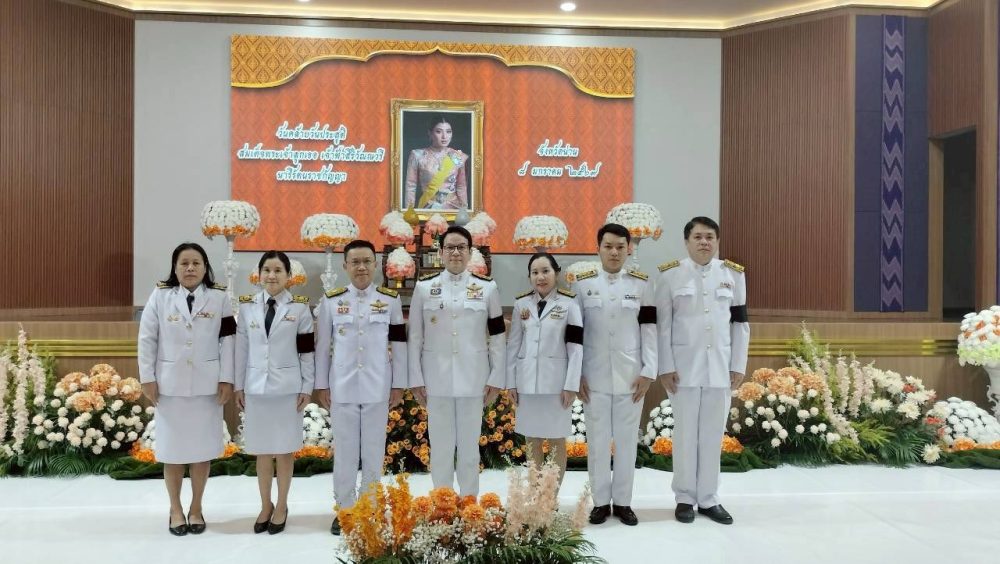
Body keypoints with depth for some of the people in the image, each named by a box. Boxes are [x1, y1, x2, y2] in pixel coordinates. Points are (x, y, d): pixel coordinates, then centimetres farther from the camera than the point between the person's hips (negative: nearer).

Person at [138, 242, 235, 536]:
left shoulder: (219, 299, 0)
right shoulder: (160, 296, 0)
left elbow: (227, 341, -1)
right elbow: (146, 339, 1)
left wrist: (226, 379, -5)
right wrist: (147, 378, -3)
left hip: (206, 384, 0)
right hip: (170, 383, 0)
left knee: (202, 447, 7)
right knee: (173, 448, 7)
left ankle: (196, 509, 23)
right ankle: (176, 510, 23)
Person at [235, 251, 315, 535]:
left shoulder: (300, 307, -3)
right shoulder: (247, 307, 4)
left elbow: (307, 351, -2)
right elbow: (241, 349, 7)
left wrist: (307, 388, -4)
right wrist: (239, 386, 6)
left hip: (287, 387, -2)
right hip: (256, 387, 2)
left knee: (285, 449, 7)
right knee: (262, 450, 11)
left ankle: (281, 506, 22)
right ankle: (265, 505, 26)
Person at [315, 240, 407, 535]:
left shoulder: (391, 300, 1)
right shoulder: (331, 301, 1)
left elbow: (399, 344, 3)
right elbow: (323, 345, 5)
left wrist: (398, 385, 1)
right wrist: (322, 385, 4)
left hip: (377, 388, 0)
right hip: (342, 387, 0)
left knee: (374, 450, 8)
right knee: (344, 450, 8)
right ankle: (345, 509, 22)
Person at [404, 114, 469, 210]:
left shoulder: (458, 157, -2)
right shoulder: (418, 155, -7)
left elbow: (462, 187, 5)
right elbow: (411, 187, -3)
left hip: (453, 207, 2)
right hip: (427, 208, -2)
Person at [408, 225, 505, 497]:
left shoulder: (487, 287, 2)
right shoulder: (424, 286, 2)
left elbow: (497, 336, 3)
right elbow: (415, 336, 3)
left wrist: (496, 378, -1)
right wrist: (416, 379, -1)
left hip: (473, 378, 0)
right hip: (437, 378, 0)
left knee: (469, 446, 9)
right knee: (440, 446, 7)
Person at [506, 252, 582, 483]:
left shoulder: (569, 304, -3)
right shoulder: (521, 304, 6)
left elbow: (576, 347, -5)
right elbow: (513, 344, 8)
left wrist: (571, 385, -11)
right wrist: (511, 382, 4)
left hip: (556, 381, -3)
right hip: (527, 381, 3)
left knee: (557, 441, 5)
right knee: (532, 440, 10)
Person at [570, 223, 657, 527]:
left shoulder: (642, 284, 2)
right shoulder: (582, 283, 2)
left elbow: (649, 329, 1)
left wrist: (648, 372, -5)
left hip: (630, 375, 0)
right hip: (595, 376, 0)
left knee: (627, 440, 7)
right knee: (597, 440, 6)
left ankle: (623, 501, 19)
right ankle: (601, 501, 18)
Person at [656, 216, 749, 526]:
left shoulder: (733, 274, 6)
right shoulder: (670, 274, -2)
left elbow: (740, 323, 8)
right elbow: (663, 324, -3)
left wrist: (738, 365, 4)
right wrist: (665, 367, -7)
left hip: (720, 367, 2)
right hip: (684, 367, -2)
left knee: (713, 434, 8)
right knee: (685, 434, 5)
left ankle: (708, 498, 20)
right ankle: (685, 498, 17)